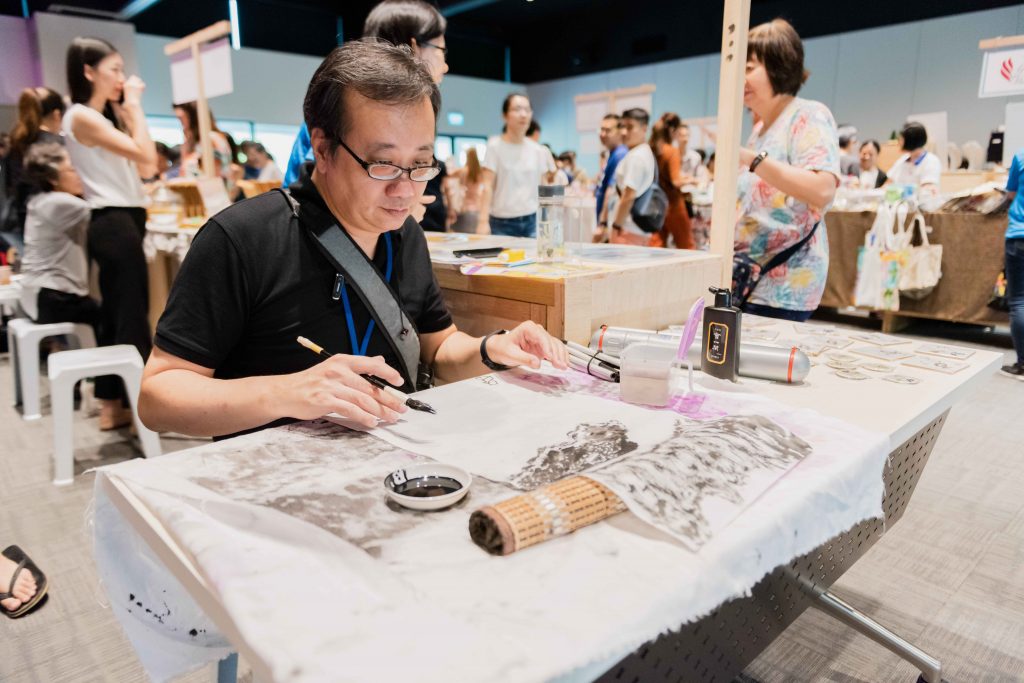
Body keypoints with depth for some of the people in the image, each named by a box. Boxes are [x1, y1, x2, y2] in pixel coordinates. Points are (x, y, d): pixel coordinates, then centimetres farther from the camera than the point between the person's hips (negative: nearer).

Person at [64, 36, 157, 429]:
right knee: (133, 316, -8)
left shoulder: (105, 117, 18)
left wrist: (127, 110, 12)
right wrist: (134, 106, -5)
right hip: (114, 223, -10)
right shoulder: (82, 117, -10)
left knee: (116, 315, 11)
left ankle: (112, 405, 18)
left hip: (120, 221, 10)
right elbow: (144, 153, -18)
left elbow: (147, 166, 12)